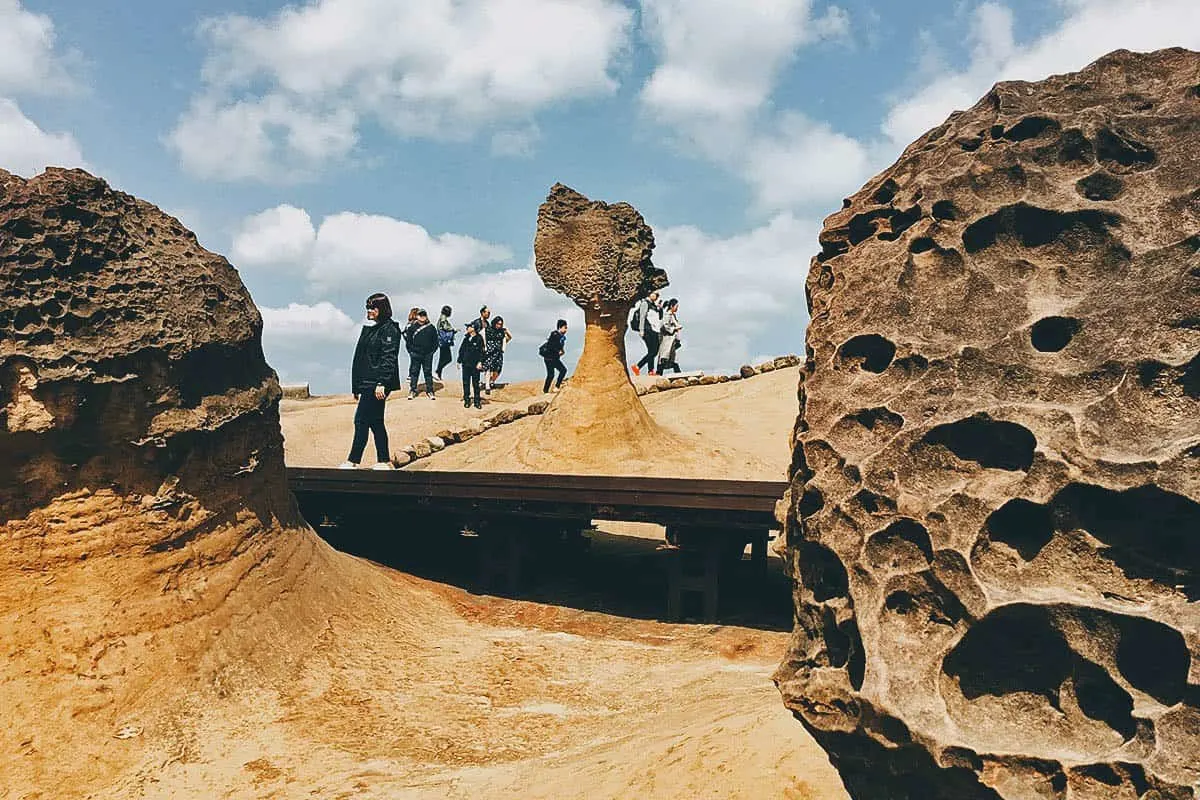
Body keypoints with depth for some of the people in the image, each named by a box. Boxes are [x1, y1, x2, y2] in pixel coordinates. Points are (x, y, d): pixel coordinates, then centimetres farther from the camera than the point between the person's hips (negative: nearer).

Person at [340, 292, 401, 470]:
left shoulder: (389, 329, -8)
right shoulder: (368, 328, 19)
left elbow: (389, 358, -16)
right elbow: (359, 358, 20)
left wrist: (382, 383, -24)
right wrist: (356, 385, 18)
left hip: (378, 384, -9)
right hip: (366, 383, 9)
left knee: (361, 420, -9)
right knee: (375, 422, 10)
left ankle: (353, 461, -3)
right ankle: (384, 461, 15)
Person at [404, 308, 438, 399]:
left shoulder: (431, 327, 4)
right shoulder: (412, 326, 0)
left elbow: (435, 340, 10)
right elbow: (408, 339, 4)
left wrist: (432, 350, 2)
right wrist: (411, 350, -2)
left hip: (428, 355, 1)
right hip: (415, 354, -1)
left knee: (428, 372, 6)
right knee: (414, 372, 4)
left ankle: (429, 391, 12)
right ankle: (412, 391, 11)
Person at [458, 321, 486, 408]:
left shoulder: (479, 339, -5)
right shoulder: (466, 339, 9)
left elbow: (481, 351, -8)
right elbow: (461, 350, 16)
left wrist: (480, 362, -17)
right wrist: (459, 361, 14)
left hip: (475, 365, -4)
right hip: (466, 364, 4)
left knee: (476, 384, 2)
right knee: (466, 383, 5)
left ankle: (477, 401, 9)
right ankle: (467, 400, 13)